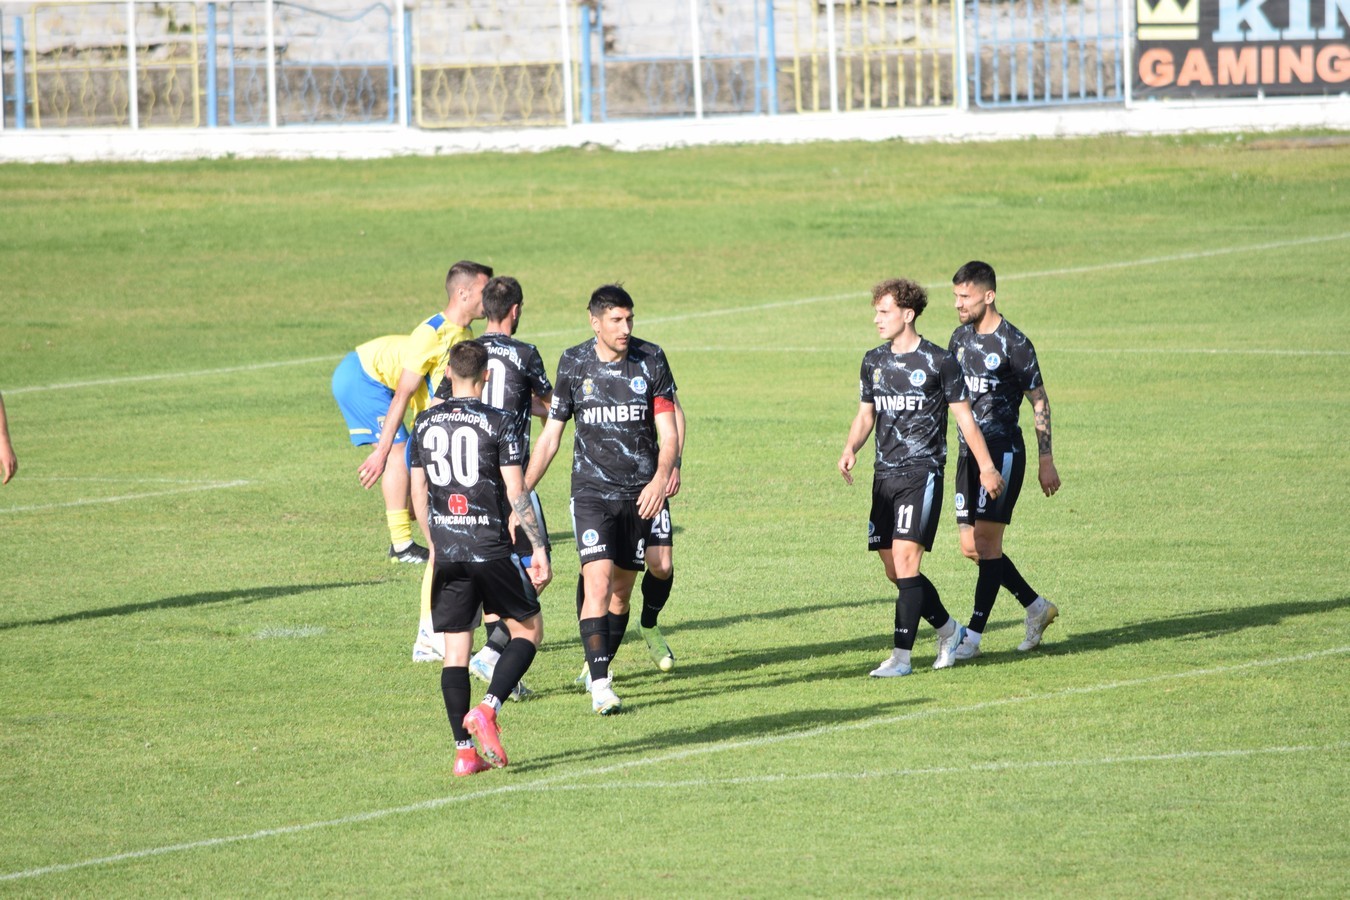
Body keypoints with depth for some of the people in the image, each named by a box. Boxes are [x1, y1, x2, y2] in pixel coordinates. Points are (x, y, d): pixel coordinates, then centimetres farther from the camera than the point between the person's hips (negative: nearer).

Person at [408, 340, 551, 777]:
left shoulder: (425, 424, 7)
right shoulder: (498, 423, -6)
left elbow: (418, 490, 13)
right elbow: (516, 492, -9)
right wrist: (539, 549, -3)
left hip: (446, 552, 4)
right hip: (491, 548, -4)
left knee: (455, 649, 7)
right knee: (529, 630, 11)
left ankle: (464, 750, 3)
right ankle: (486, 709, -9)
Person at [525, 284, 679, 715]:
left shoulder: (651, 360, -1)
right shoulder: (573, 363, 0)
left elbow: (668, 430, -2)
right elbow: (551, 433, 8)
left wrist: (661, 477, -19)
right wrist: (521, 491, 5)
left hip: (639, 494, 1)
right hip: (591, 490, -1)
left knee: (622, 589, 7)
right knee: (598, 580, -16)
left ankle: (601, 666, 26)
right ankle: (599, 685, -20)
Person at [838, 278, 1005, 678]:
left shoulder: (939, 362, -5)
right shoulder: (874, 361, 11)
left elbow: (964, 417, 1)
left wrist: (986, 467, 1)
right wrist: (850, 449, -2)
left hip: (923, 473, -6)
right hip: (885, 476, 6)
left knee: (905, 560, -15)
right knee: (895, 570, 6)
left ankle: (901, 656, -14)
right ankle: (948, 630, 27)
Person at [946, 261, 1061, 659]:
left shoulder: (1013, 343, -11)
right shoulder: (961, 338, 9)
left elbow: (1040, 402, -7)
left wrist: (1046, 461, -8)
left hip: (1004, 450, -8)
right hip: (970, 451, 8)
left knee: (986, 542, -9)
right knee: (972, 547, 6)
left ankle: (973, 636, -7)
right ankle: (1036, 607, 22)